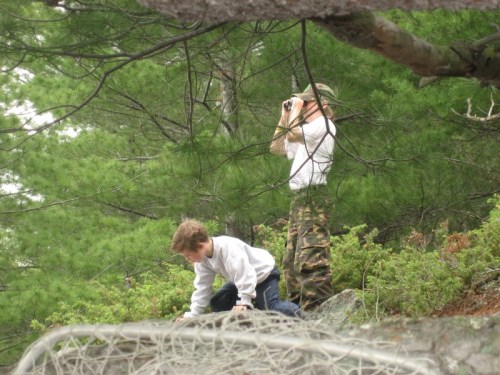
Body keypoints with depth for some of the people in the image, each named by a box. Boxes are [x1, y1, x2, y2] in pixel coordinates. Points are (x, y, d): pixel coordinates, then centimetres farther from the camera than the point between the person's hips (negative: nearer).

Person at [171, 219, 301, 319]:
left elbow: (245, 273, -40)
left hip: (263, 273, -8)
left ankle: (294, 312, 5)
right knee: (217, 304, 0)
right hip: (242, 278, 9)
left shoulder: (228, 248, -38)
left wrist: (244, 302, -41)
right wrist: (192, 315, -12)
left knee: (272, 309, -23)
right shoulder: (202, 259, -11)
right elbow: (202, 287, -6)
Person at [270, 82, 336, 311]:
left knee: (310, 258, -19)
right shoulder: (307, 132, 27)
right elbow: (276, 147, 29)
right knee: (291, 261, 12)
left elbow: (292, 135, -20)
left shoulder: (324, 125, -5)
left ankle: (318, 311, -25)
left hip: (313, 199, -11)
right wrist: (285, 116, 21)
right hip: (299, 198, 11)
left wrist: (296, 109, -4)